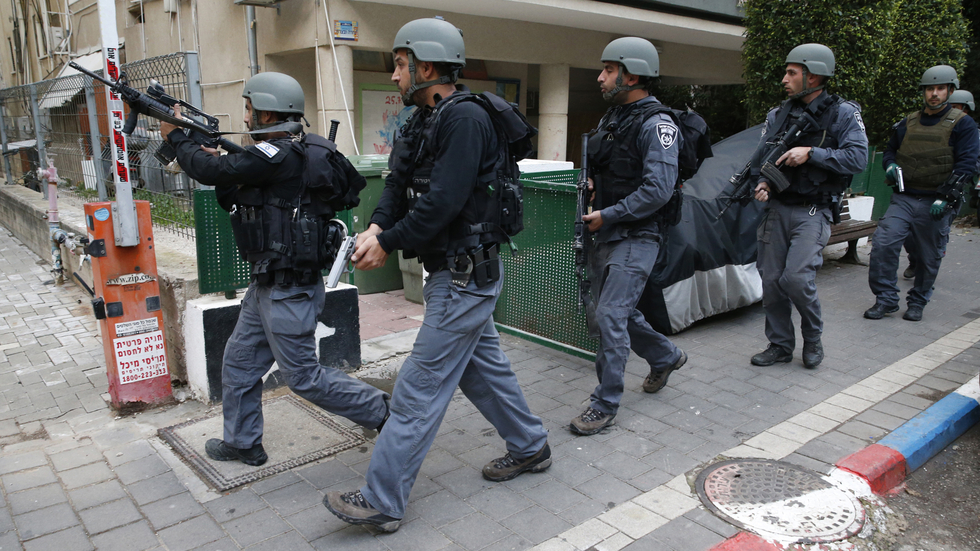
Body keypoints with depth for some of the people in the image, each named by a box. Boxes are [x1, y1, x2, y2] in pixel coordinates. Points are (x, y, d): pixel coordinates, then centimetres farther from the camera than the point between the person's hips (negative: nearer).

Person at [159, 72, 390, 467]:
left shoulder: (278, 155, -20)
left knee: (303, 376, 1)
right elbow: (238, 202, 17)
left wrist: (175, 135, -1)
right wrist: (215, 159, 6)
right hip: (268, 285, 10)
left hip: (287, 290, -10)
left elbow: (212, 171, -18)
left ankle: (383, 411, 13)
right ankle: (242, 444, 34)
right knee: (239, 362, 18)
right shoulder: (286, 153, 12)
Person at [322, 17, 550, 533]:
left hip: (465, 276, -10)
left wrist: (389, 244, -16)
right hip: (457, 271, 10)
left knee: (419, 388, -4)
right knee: (482, 365, 21)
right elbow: (399, 183, 7)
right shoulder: (424, 121, 11)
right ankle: (530, 447, 40)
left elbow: (443, 201, -26)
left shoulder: (465, 118, -19)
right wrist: (376, 226, -12)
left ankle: (382, 501, 7)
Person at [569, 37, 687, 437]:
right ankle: (666, 356, 41)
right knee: (617, 311, 17)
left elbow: (658, 189, -23)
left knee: (610, 314, -11)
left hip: (636, 238, -9)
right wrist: (591, 183, 3)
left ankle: (605, 406, 1)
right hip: (606, 236, 9)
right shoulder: (612, 117, 14)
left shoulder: (657, 125, -13)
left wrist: (607, 215, -20)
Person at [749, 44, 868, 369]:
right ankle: (780, 346, 19)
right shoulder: (778, 115, 11)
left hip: (813, 211, -5)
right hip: (777, 208, 5)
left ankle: (813, 338, 11)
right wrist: (762, 183, -6)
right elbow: (760, 159, 14)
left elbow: (858, 158, -12)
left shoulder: (843, 113, -2)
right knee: (771, 280, 3)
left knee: (797, 278, -16)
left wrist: (811, 153, -20)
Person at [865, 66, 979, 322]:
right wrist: (890, 166, -1)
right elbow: (890, 150, 23)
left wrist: (945, 197, -17)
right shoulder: (907, 123, 10)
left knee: (929, 258, 6)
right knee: (883, 244, -12)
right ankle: (886, 300, -1)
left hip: (936, 204, -3)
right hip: (903, 198, 3)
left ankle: (917, 302, 24)